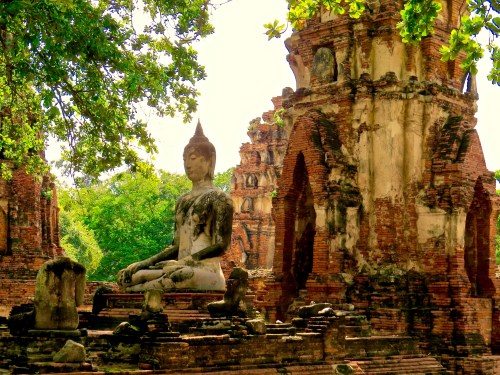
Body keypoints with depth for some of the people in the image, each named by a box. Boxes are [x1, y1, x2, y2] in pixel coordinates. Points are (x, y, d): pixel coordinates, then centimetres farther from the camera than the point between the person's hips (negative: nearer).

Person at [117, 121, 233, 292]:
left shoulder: (219, 198, 0)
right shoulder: (182, 201, 22)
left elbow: (221, 246, -9)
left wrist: (184, 262, -20)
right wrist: (142, 264, 6)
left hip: (207, 270, -7)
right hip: (182, 268, 7)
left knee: (180, 276, -40)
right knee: (134, 275, -18)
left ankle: (130, 292, -29)